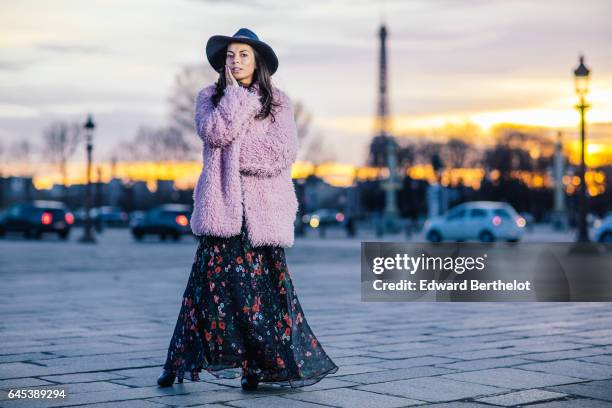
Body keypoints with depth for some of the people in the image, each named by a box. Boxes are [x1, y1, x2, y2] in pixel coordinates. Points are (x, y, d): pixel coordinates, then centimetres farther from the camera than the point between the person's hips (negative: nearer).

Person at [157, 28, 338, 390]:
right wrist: (236, 93, -5)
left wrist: (235, 152, -8)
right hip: (222, 204, 0)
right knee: (214, 279, -5)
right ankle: (182, 361, 2)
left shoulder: (278, 101, 9)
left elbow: (284, 152, -5)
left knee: (263, 285, -1)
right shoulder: (209, 97, 12)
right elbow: (214, 132, -9)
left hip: (263, 209, 0)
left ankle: (259, 364, 7)